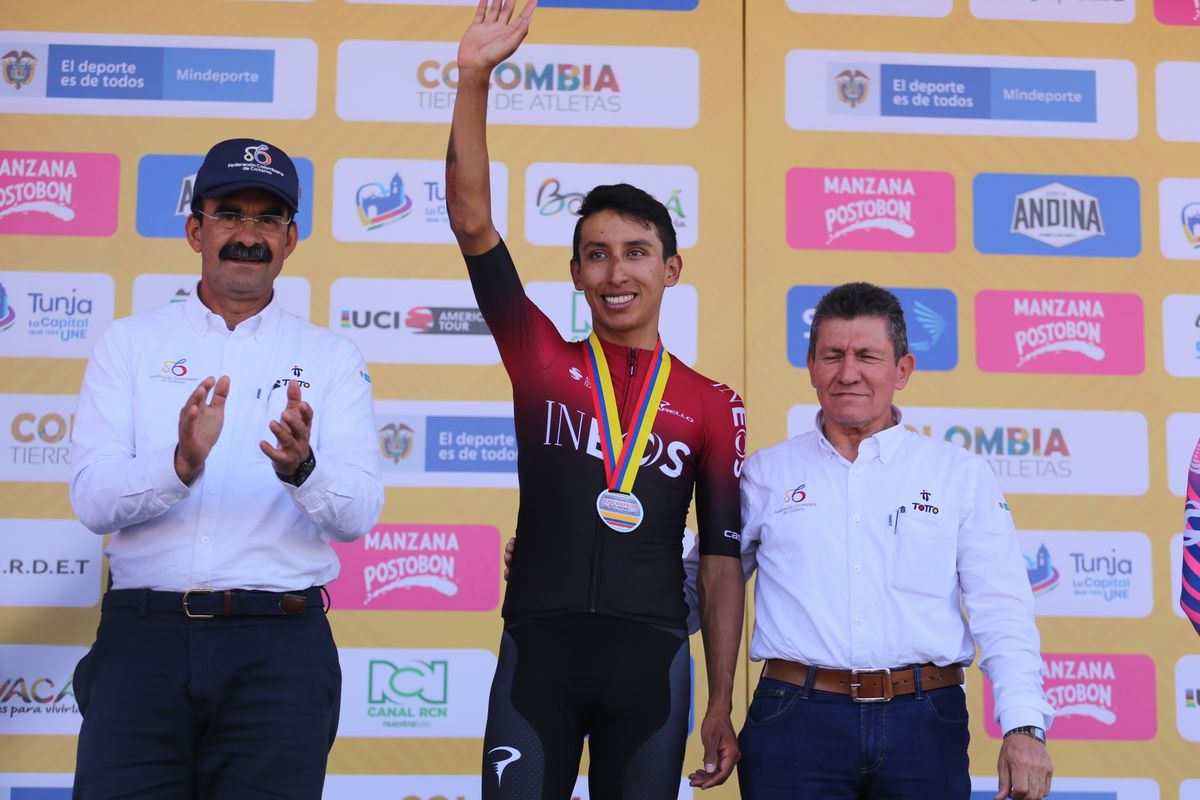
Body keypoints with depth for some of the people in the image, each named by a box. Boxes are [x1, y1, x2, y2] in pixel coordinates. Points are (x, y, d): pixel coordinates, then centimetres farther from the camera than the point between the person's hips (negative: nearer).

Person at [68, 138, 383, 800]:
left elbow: (357, 515, -3)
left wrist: (302, 468, -24)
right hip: (143, 629, 0)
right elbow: (92, 501, -3)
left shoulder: (330, 358, 9)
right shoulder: (131, 343, 9)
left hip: (278, 644, 0)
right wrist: (181, 464, -23)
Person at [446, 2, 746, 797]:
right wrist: (474, 80, -12)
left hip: (653, 656, 0)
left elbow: (722, 558, 7)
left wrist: (722, 705, 4)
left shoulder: (712, 406, 5)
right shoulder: (543, 364, 5)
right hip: (539, 646, 0)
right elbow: (472, 221, -4)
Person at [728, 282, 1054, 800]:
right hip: (797, 718, 0)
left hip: (924, 723, 0)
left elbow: (1002, 614, 3)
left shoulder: (962, 476, 9)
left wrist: (1024, 726, -8)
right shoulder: (765, 475, 10)